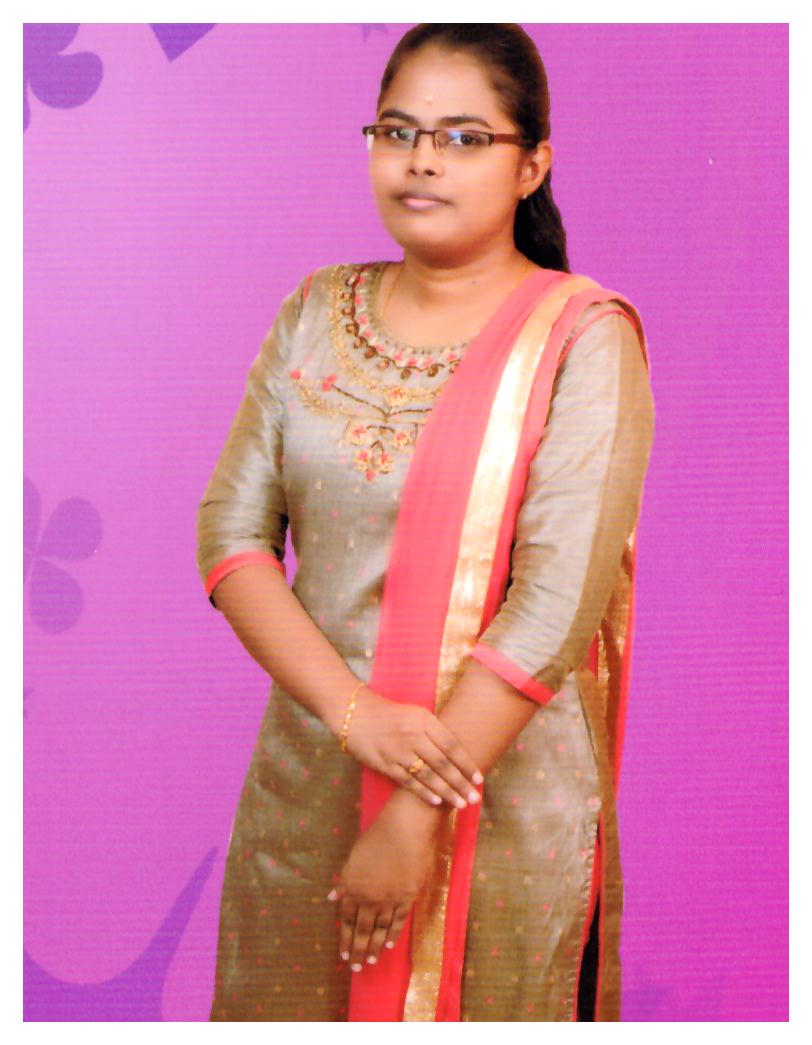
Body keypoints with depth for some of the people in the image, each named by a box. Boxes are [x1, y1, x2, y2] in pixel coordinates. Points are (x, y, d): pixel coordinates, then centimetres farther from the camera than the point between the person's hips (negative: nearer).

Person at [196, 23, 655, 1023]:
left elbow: (557, 603, -17)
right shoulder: (316, 313, 4)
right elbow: (230, 529, -2)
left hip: (504, 784, -4)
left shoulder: (582, 340, -10)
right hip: (307, 775, 4)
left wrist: (412, 822, -18)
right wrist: (355, 709, -17)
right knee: (295, 1001, 16)